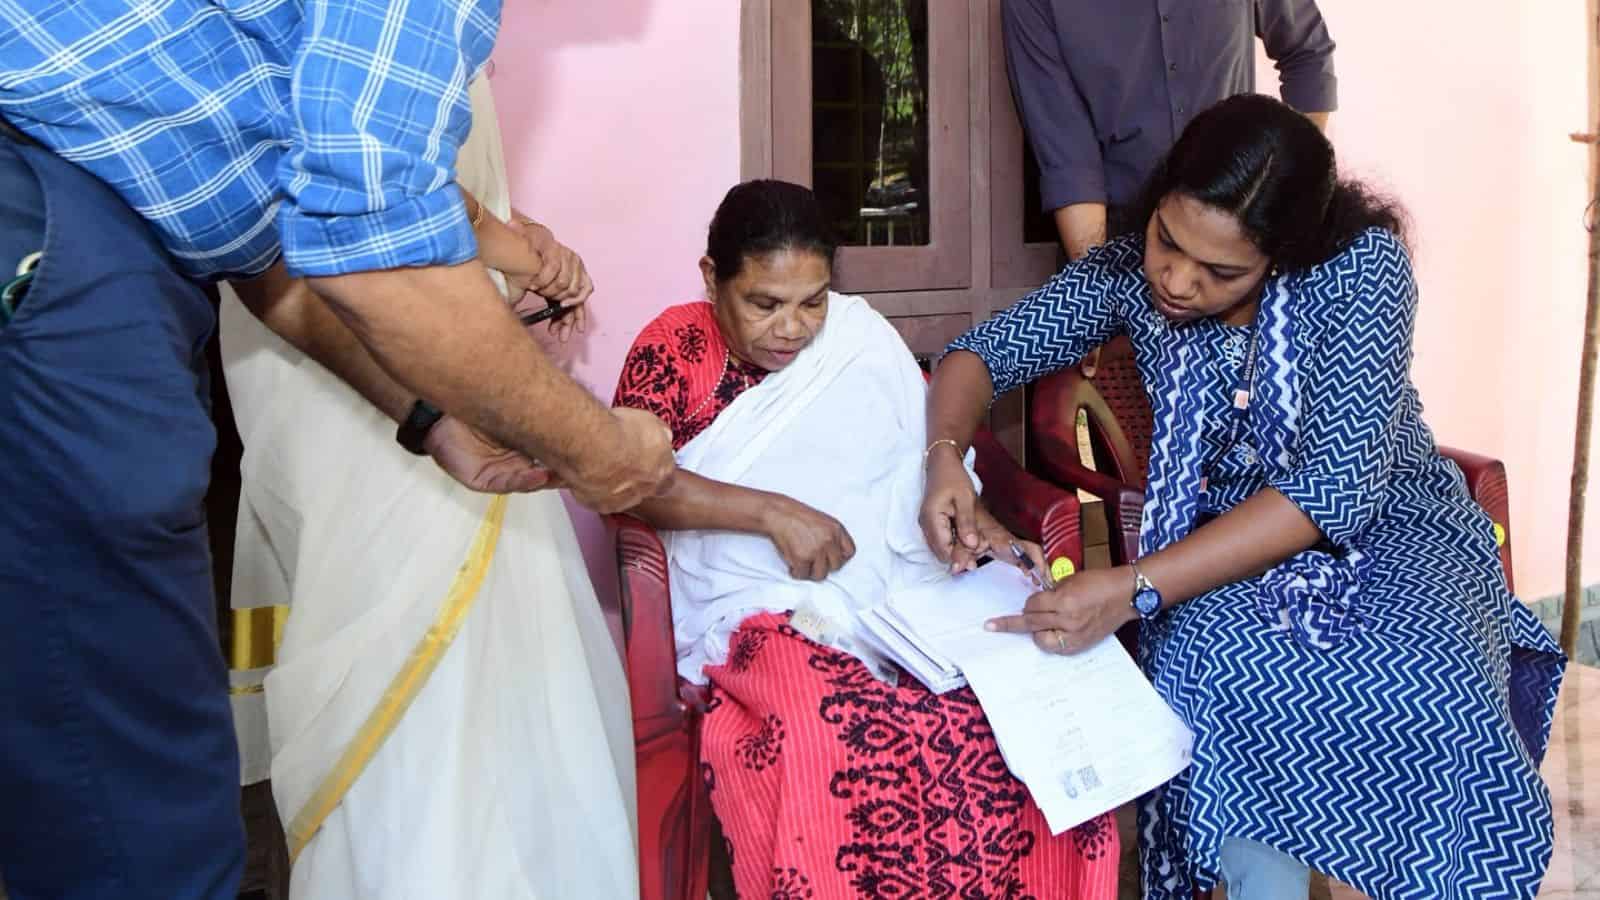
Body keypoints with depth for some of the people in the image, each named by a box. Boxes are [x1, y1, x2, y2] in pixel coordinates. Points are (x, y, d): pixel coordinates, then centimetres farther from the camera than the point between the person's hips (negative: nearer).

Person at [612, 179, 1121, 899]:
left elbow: (928, 458, 18)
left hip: (911, 592, 3)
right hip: (768, 614, -3)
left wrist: (984, 529, -2)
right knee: (841, 734, -36)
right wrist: (772, 511, -15)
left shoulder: (861, 332, 15)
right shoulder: (676, 348, 6)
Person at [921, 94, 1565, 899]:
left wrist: (1134, 589, -37)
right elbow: (979, 354, 2)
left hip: (1389, 521, -2)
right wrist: (945, 457, -23)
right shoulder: (1131, 271, -8)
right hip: (1231, 547, 2)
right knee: (1213, 663, -34)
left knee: (1419, 692, -35)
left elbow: (1339, 485, -28)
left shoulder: (1363, 264, -20)